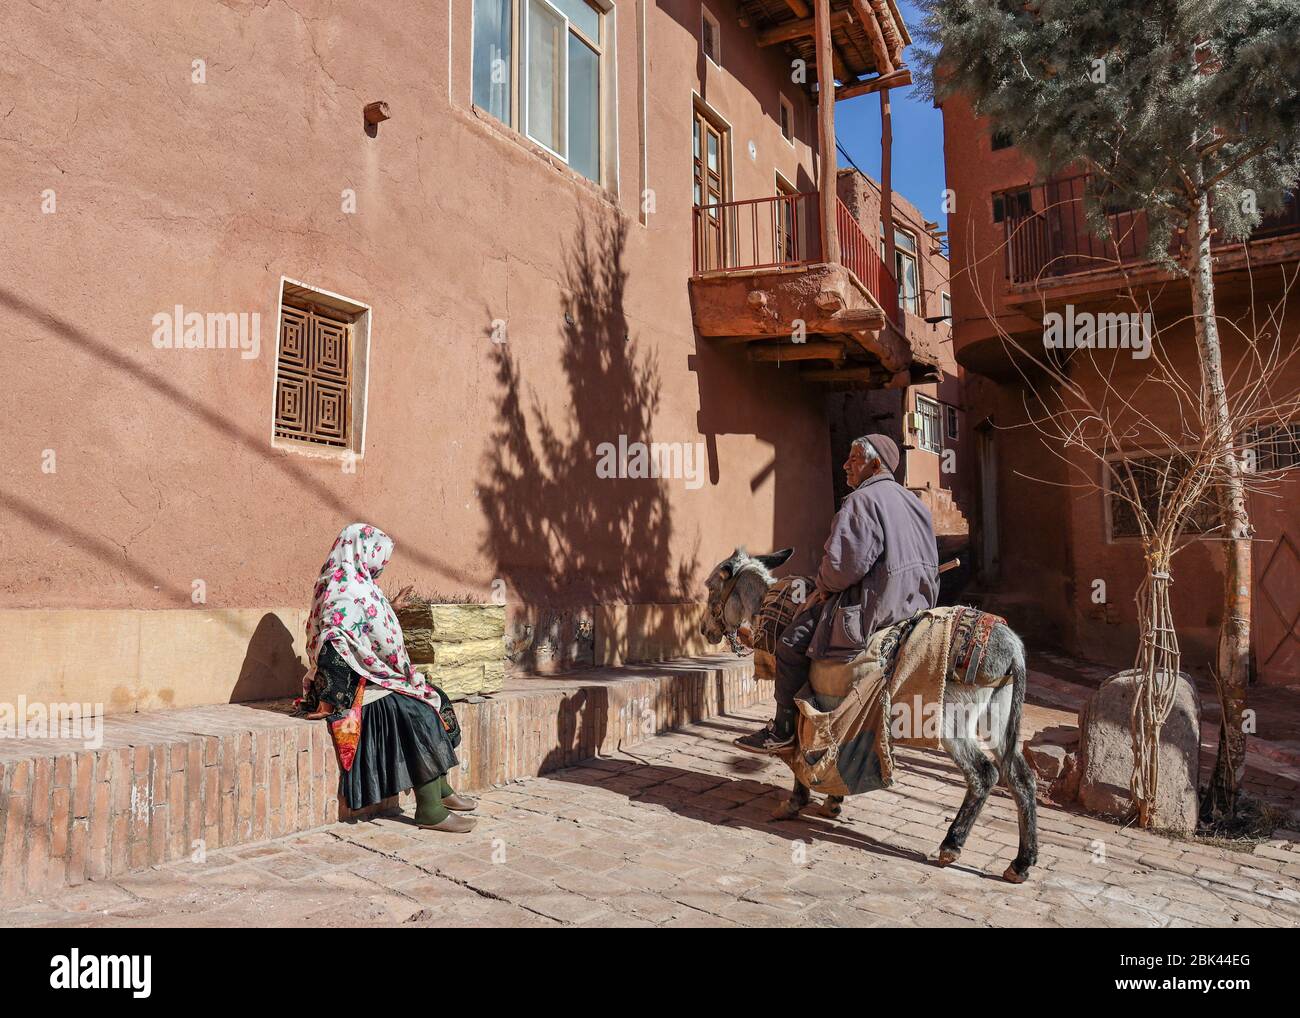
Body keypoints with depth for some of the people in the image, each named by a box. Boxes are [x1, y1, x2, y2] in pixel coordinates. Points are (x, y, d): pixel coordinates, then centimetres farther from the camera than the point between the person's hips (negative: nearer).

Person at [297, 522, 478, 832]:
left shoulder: (335, 584, 14)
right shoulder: (354, 589, -16)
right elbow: (387, 643, -18)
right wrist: (410, 676, -7)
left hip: (342, 678, 11)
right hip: (351, 684, -11)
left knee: (429, 695, 7)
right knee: (417, 710, -19)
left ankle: (441, 789, 11)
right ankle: (430, 809, -15)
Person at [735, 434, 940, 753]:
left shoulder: (862, 500, -13)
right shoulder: (914, 502, 17)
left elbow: (845, 563, -25)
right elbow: (929, 565, 22)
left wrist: (824, 586, -4)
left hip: (874, 607, -10)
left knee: (792, 642, -3)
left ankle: (782, 730, 4)